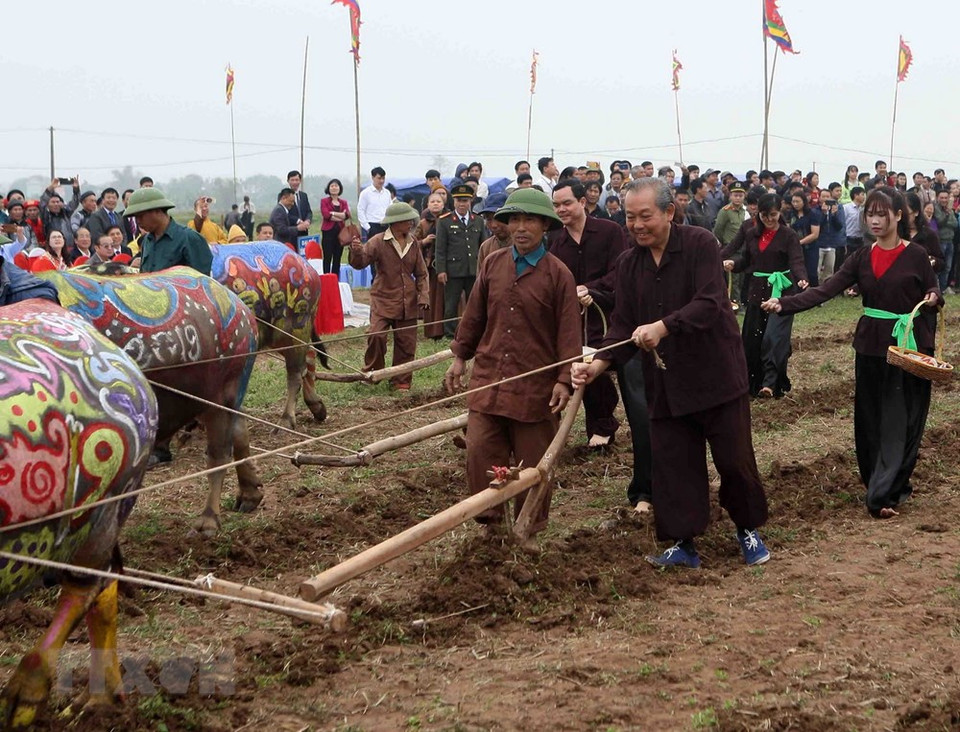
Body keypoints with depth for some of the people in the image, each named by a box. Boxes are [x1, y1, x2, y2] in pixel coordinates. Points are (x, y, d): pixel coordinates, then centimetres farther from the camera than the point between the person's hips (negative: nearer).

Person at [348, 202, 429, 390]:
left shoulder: (413, 244, 8)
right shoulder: (378, 242, -6)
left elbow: (421, 273, 13)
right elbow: (360, 262, -15)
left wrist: (424, 296, 0)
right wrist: (356, 252, -37)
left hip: (408, 303, 4)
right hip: (383, 299, -4)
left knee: (406, 343, 5)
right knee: (376, 336, -19)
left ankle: (401, 381, 18)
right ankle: (372, 373, 2)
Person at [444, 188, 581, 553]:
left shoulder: (558, 274, -6)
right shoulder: (492, 265, 6)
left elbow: (569, 332, -6)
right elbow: (474, 316, 14)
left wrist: (564, 380, -12)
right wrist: (460, 357, 14)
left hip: (535, 386, -3)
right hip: (488, 379, 3)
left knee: (532, 464, 7)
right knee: (480, 454, -1)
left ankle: (529, 530, 22)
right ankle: (490, 519, 16)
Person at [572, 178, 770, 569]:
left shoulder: (700, 244, -11)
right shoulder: (629, 265, 6)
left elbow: (710, 304, -23)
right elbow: (623, 326, 4)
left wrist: (663, 327, -34)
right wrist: (598, 364, -12)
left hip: (717, 374, -4)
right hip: (665, 383, 4)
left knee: (735, 459, 3)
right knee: (673, 464, 4)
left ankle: (748, 529, 25)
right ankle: (684, 544, 16)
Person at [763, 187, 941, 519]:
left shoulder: (916, 256, -6)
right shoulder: (861, 258, 3)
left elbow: (932, 294, 4)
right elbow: (825, 290, -7)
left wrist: (933, 297, -20)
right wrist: (784, 304, -19)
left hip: (910, 346, -4)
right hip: (871, 346, 4)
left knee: (900, 421, -5)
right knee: (870, 420, 7)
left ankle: (883, 494, -6)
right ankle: (892, 484, 21)